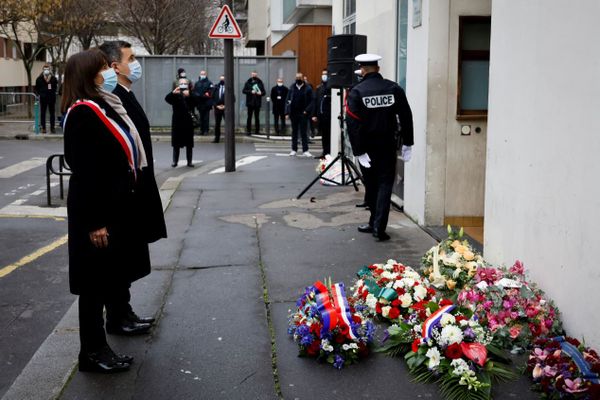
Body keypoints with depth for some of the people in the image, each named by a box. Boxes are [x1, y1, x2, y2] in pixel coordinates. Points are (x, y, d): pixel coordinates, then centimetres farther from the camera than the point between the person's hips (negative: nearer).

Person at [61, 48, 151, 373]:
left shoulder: (101, 108, 12)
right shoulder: (82, 114, -17)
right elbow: (83, 172, -21)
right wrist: (94, 222, -22)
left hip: (116, 206, 9)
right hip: (97, 211, -9)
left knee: (108, 277, 16)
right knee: (96, 281, 1)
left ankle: (98, 345, 29)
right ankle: (92, 352, 14)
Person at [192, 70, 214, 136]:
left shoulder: (209, 83, 2)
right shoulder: (197, 83, 14)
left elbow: (212, 92, -6)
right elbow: (194, 92, 10)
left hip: (206, 103, -4)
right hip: (200, 103, 4)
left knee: (206, 117, -5)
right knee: (201, 117, 7)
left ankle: (206, 130, -3)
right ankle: (202, 130, 11)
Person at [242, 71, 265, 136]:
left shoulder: (260, 83, 7)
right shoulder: (248, 83, 3)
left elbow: (264, 92, 10)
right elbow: (243, 91, -3)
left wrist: (261, 93, -12)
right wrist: (251, 92, -16)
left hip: (257, 103, 1)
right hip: (250, 103, -1)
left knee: (257, 117, 5)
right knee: (249, 117, 1)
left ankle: (257, 131, 10)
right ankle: (248, 131, 5)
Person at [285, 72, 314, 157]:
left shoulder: (308, 88, -2)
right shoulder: (292, 88, 6)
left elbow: (311, 101, -4)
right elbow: (287, 100, 5)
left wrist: (307, 110, -15)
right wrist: (287, 112, -3)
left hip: (303, 114, -3)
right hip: (293, 113, 3)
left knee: (303, 132, -1)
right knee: (294, 132, 10)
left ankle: (305, 150, 1)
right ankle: (294, 149, 16)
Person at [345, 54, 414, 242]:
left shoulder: (356, 92, -10)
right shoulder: (394, 88, -2)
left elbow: (353, 124, -15)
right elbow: (406, 117, 0)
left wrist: (359, 151, -13)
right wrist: (407, 144, 8)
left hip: (367, 148, -1)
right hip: (388, 146, 1)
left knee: (371, 186, 13)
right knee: (385, 184, 3)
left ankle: (375, 222, 23)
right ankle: (379, 226, -8)